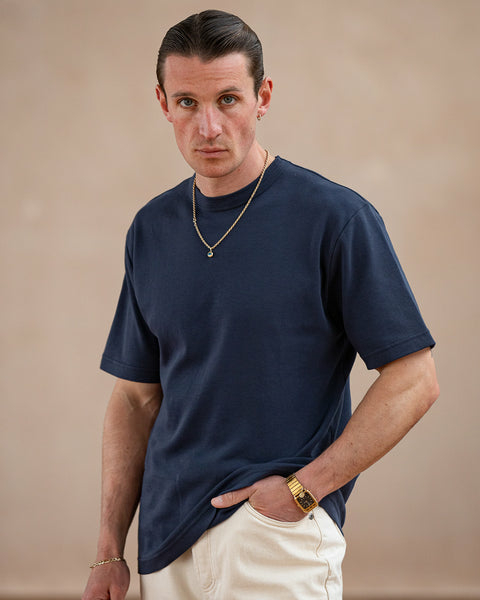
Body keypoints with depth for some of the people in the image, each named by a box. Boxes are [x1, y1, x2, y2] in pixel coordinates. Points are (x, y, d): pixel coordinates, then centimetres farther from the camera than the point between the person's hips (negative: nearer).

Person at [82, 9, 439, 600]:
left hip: (277, 532, -5)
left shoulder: (336, 218, -8)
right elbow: (136, 397, 13)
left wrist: (304, 487, -14)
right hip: (166, 540, 5)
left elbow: (414, 379, -8)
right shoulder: (151, 229, 10)